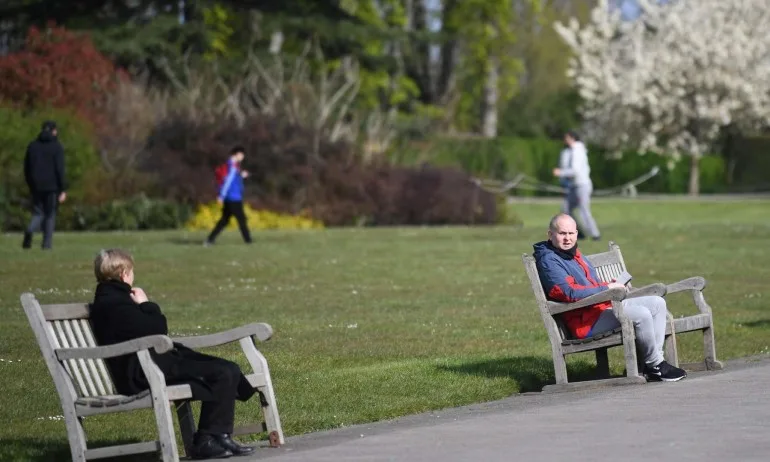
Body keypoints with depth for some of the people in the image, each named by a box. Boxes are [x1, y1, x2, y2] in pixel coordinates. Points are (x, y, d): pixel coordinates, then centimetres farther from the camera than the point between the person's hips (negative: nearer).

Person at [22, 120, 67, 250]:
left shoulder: (32, 146, 7)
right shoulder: (56, 147, -6)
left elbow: (26, 168, 10)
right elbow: (60, 169, -11)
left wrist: (30, 185, 18)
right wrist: (62, 190, -9)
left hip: (36, 186, 3)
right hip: (52, 186, -3)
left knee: (38, 213, 9)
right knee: (50, 214, 9)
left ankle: (30, 230, -22)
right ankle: (47, 243, 7)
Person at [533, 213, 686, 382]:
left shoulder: (574, 254, 20)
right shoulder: (548, 260, -12)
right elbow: (569, 292, -24)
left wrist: (610, 285, 9)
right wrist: (606, 288, -17)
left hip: (604, 305, 11)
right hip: (585, 320, -11)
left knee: (657, 303, 3)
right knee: (642, 315, -26)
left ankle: (653, 362, -2)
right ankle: (655, 366, -9)